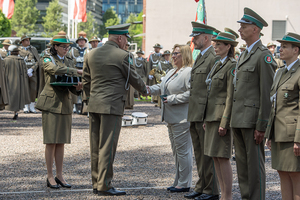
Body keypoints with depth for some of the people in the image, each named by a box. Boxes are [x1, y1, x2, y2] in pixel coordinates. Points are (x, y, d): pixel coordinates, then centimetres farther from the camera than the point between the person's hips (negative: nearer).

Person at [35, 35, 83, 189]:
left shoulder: (69, 62, 14)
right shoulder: (47, 60, -2)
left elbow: (71, 86, 11)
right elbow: (55, 69, -26)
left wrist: (77, 87, -12)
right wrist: (77, 71, -26)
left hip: (65, 105, 5)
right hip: (51, 104, -5)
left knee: (61, 142, 6)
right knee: (51, 142, -5)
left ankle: (59, 176, 12)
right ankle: (50, 177, 2)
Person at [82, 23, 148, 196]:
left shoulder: (92, 54, 10)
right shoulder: (123, 56, -9)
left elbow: (85, 81, 15)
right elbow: (134, 78, 1)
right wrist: (145, 90, 20)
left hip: (94, 105, 7)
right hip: (112, 105, -7)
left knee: (96, 146, 11)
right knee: (107, 146, -4)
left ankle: (96, 183, 17)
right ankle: (104, 185, -2)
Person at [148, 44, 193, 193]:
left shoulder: (189, 72, -14)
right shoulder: (172, 72, 18)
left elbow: (191, 93, -23)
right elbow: (161, 87, 22)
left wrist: (172, 99, -20)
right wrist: (149, 89, 4)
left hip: (182, 118, -10)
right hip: (171, 118, 10)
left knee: (183, 150, -4)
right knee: (176, 150, 15)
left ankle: (184, 183, 3)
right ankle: (179, 181, 23)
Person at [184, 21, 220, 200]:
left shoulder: (215, 58, -13)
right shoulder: (200, 57, 18)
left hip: (206, 114, -10)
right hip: (195, 115, 10)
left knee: (208, 153, -4)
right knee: (199, 153, 14)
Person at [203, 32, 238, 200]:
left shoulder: (232, 66, -12)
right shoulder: (217, 65, 16)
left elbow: (231, 96, -16)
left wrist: (224, 122, -19)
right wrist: (207, 119, 18)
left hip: (223, 115, -9)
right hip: (212, 115, 9)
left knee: (222, 157, -8)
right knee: (215, 157, 10)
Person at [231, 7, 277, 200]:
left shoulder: (263, 56, -12)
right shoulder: (244, 55, 17)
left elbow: (267, 93, -15)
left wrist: (261, 126, -18)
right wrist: (233, 120, 16)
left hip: (252, 120, -9)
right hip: (239, 119, 9)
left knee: (255, 163, -3)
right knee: (242, 163, 13)